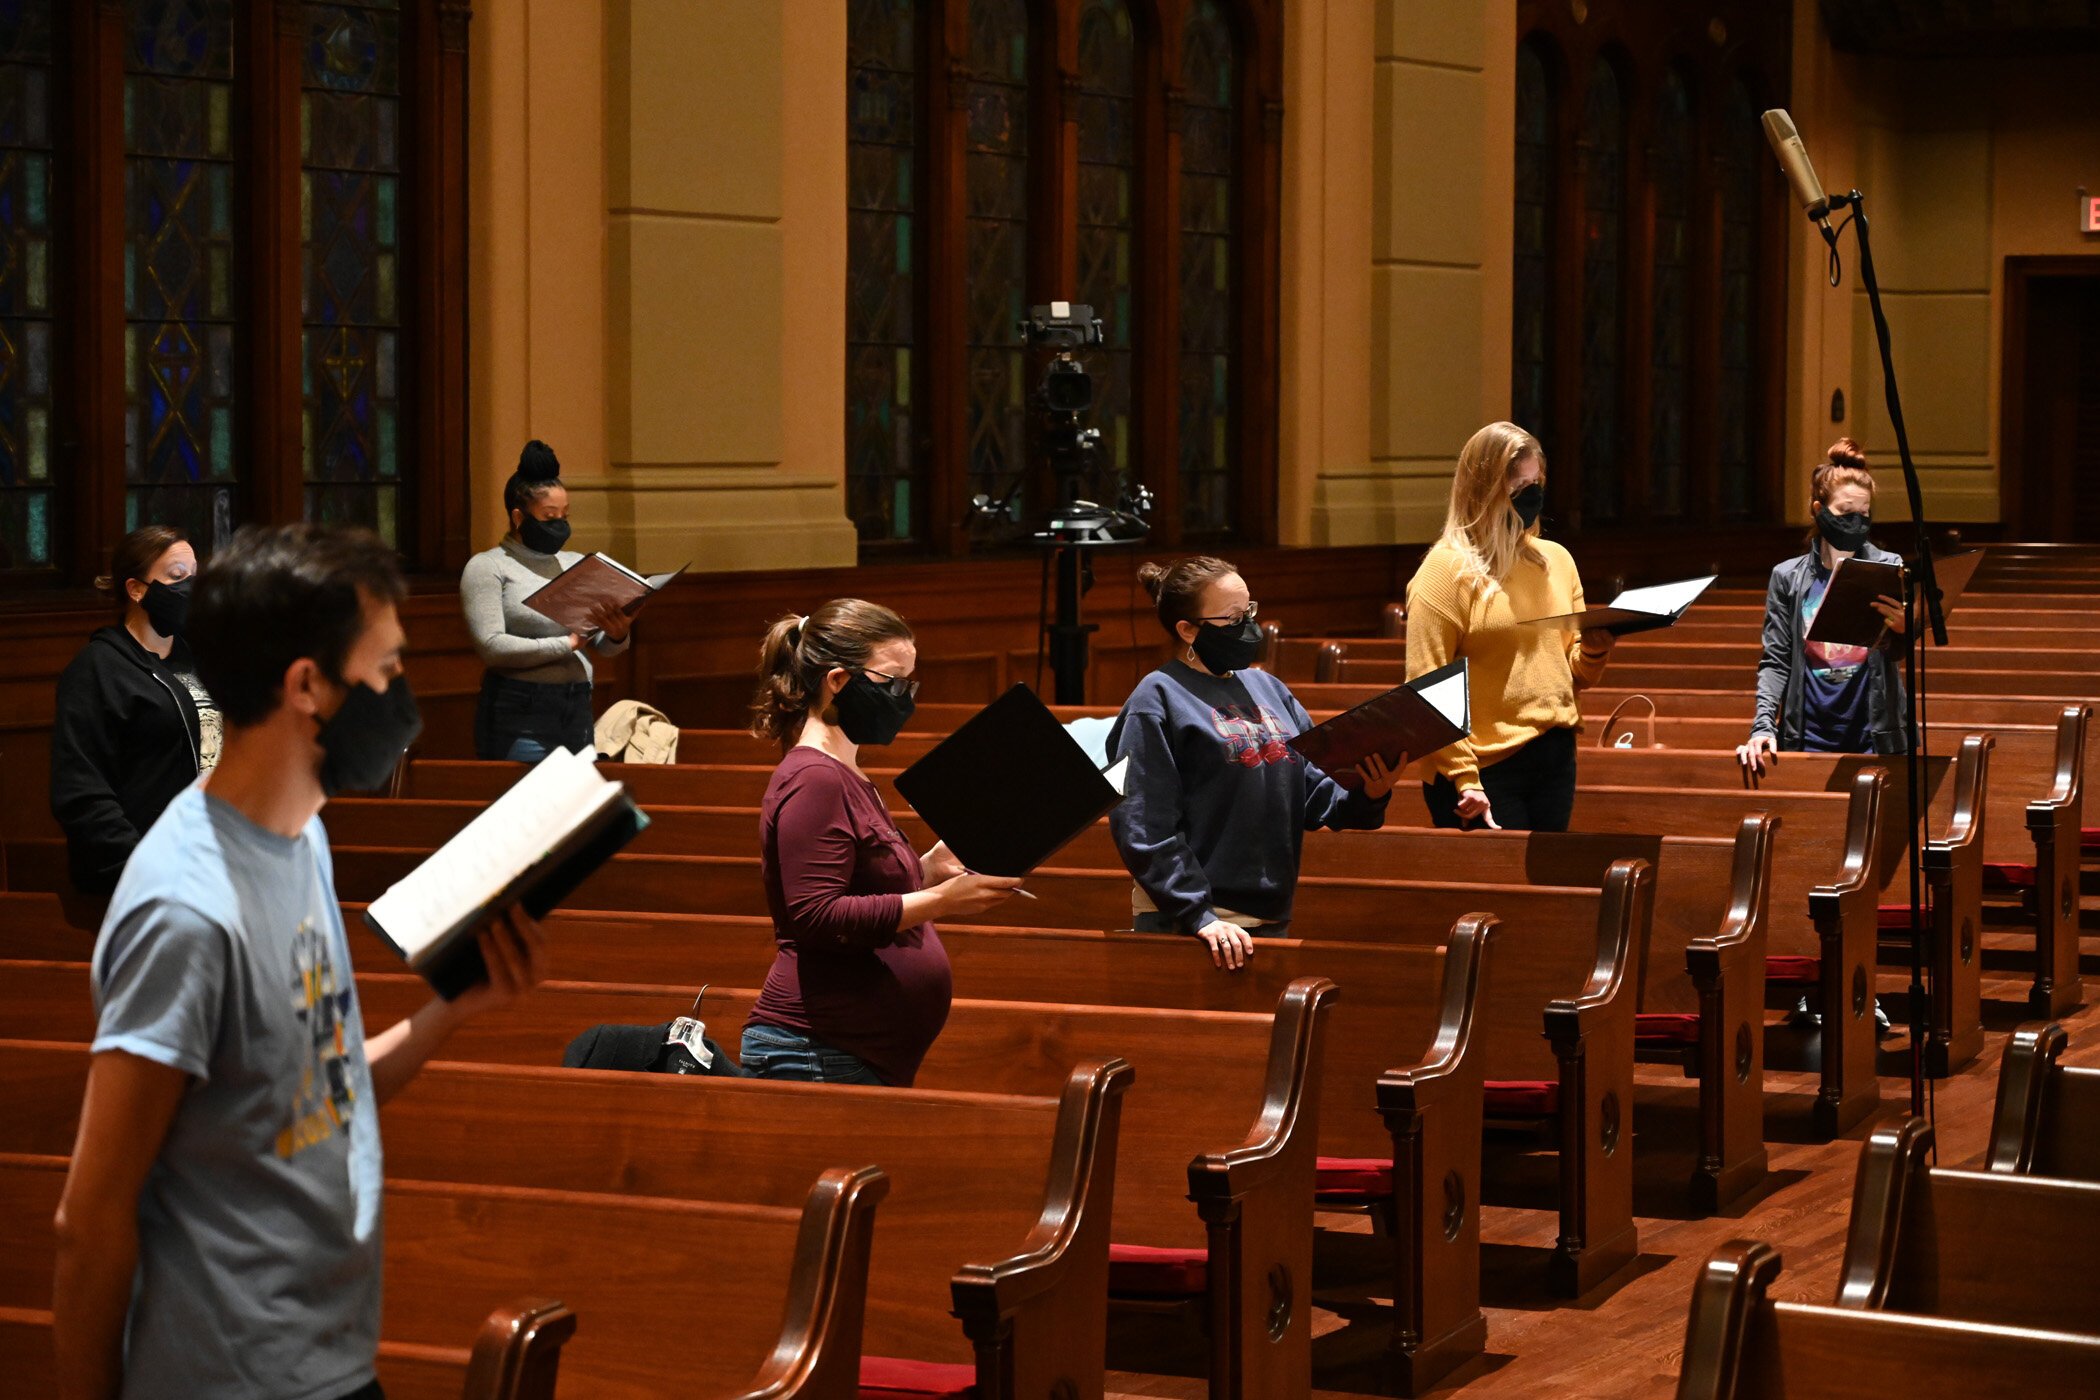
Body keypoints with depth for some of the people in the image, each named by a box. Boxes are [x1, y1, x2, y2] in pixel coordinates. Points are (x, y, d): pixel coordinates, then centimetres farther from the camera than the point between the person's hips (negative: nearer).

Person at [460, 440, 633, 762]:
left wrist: (617, 636, -11)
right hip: (520, 717, -5)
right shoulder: (488, 567, -1)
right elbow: (491, 646, -14)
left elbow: (603, 647, 12)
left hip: (577, 711, 5)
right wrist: (566, 645, -15)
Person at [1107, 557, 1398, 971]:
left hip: (1270, 918, 7)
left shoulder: (1268, 689, 12)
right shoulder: (1158, 700, -8)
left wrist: (1366, 797, -10)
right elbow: (1144, 828, -15)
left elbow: (1315, 793, 11)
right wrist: (1199, 916, -21)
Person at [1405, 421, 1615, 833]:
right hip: (1485, 770, -6)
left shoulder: (1556, 560, 12)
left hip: (1556, 761, 6)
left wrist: (1594, 651, -3)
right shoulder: (1447, 569, -7)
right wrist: (1463, 780, -19)